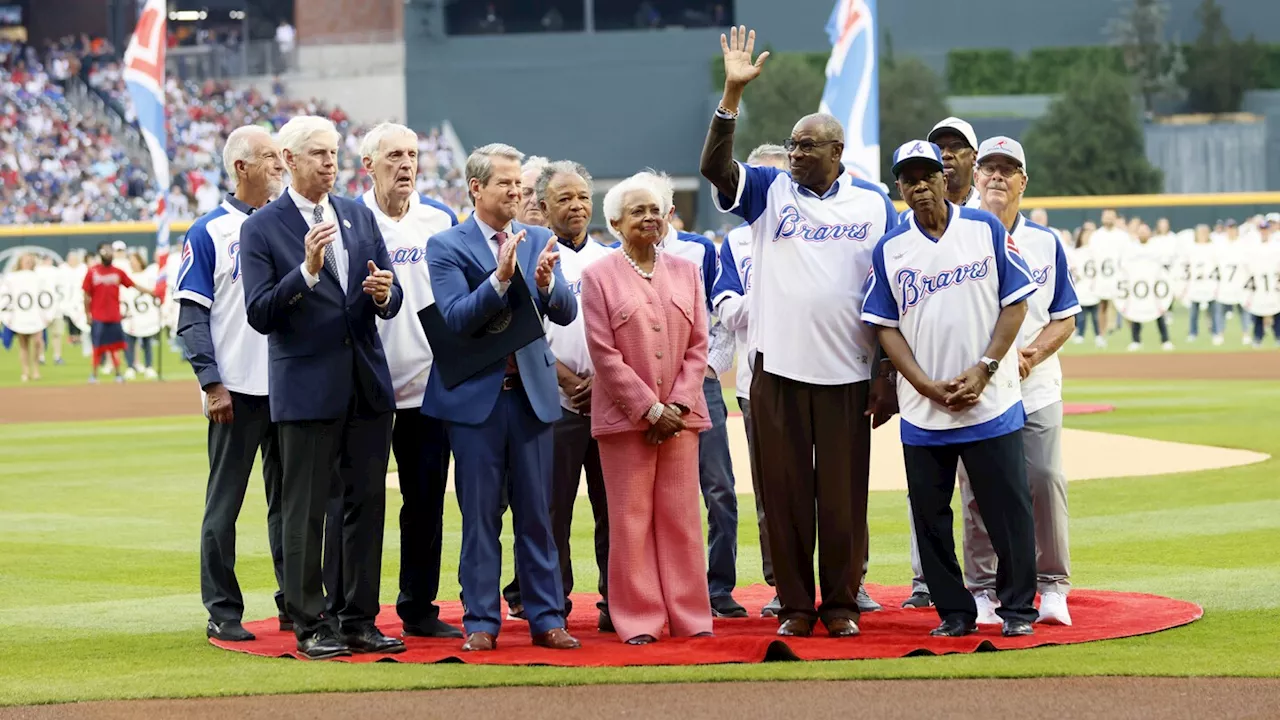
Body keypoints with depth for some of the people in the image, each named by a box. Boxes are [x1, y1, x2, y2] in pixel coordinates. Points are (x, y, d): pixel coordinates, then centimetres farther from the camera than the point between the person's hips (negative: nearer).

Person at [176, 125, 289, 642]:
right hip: (237, 389, -5)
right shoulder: (209, 232, -3)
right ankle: (222, 612, 4)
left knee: (290, 498, 9)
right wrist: (212, 384, -14)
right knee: (225, 501, 0)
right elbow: (192, 316, -6)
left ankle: (294, 604, 16)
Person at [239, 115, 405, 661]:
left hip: (367, 384, 5)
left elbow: (391, 302, 12)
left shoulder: (360, 217, 12)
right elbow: (260, 315, -12)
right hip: (307, 386, -5)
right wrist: (306, 270, -23)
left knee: (367, 504, 7)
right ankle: (311, 626, 5)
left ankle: (360, 621, 14)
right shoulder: (263, 228, -4)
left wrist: (384, 293, -11)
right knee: (305, 511, -1)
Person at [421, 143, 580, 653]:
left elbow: (566, 314, 1)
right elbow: (456, 318, -14)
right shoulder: (447, 246, -3)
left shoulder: (539, 242, 9)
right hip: (476, 396, -3)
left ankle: (546, 619, 10)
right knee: (480, 516, 3)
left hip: (533, 394, 3)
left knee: (536, 514, 6)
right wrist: (500, 278, -26)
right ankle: (481, 621, 8)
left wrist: (546, 283, -20)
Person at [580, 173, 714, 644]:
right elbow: (604, 354, -5)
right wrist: (650, 409, -11)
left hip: (679, 414, 3)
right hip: (625, 415, -3)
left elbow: (698, 346, 8)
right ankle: (640, 620, 2)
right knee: (631, 517, -2)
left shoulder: (685, 272, 12)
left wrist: (678, 404, -6)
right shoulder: (599, 276, 1)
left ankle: (690, 616, 8)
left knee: (680, 516, 3)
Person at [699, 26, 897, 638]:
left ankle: (841, 603, 13)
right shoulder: (771, 190, 6)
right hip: (778, 369, 0)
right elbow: (714, 166, -12)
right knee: (784, 492, 3)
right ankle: (795, 605, 11)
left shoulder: (874, 204, 6)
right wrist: (733, 93, -20)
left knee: (843, 495, 3)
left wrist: (888, 373, 1)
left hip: (847, 375, 0)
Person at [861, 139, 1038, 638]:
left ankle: (1017, 607, 8)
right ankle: (953, 611, 13)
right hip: (922, 410, 2)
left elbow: (1015, 304, 1)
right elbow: (885, 327, 3)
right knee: (930, 513, 4)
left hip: (991, 404, -2)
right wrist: (927, 386, -9)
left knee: (1007, 507, -2)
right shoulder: (890, 249, 6)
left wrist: (984, 370, -10)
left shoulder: (986, 229, 2)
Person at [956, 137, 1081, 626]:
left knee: (1045, 481, -7)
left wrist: (1032, 355, -9)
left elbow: (1064, 318, 10)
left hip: (1036, 388, 1)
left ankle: (1052, 586, 5)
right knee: (977, 490, -2)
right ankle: (982, 590, 8)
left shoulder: (1046, 243, 10)